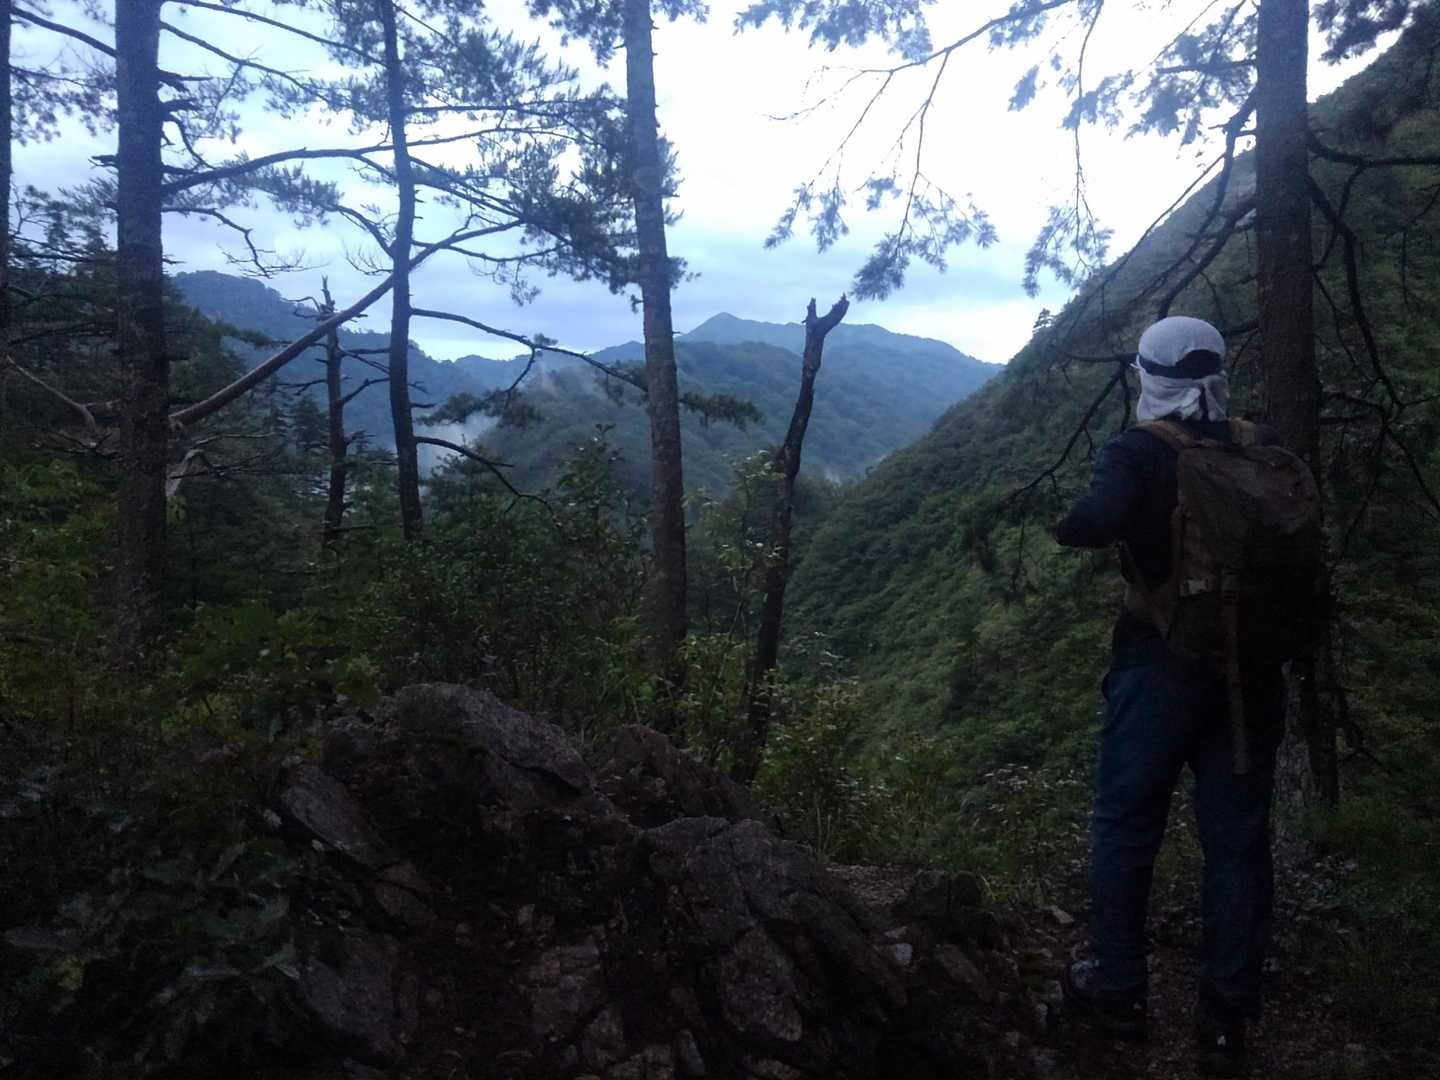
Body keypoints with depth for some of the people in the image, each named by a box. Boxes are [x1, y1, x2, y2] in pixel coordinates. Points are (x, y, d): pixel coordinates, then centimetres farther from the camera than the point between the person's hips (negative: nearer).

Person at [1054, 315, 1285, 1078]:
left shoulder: (1136, 453, -11)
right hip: (1251, 667, 4)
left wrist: (1071, 525, -9)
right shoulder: (1264, 450, 3)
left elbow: (1099, 521, -30)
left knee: (1126, 827, 11)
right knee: (1238, 838, 10)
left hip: (1161, 666, -4)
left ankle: (1119, 991, 22)